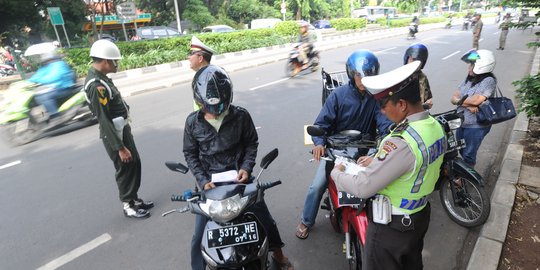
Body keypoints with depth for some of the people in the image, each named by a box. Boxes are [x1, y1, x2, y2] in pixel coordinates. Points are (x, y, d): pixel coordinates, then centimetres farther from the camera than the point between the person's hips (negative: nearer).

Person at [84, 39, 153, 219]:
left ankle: (134, 199, 33)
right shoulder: (96, 85, -24)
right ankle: (128, 206, 23)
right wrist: (120, 147, -23)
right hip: (115, 135, -9)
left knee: (135, 163, 18)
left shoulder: (100, 78, 7)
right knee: (126, 168, 5)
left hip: (123, 130, 10)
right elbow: (104, 120, -25)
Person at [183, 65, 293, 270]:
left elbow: (251, 143, 1)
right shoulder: (192, 122, -7)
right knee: (200, 235, 6)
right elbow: (190, 154, 0)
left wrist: (246, 167, -13)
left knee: (264, 218, 15)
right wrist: (203, 180, -10)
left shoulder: (240, 115, -10)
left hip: (238, 176, 0)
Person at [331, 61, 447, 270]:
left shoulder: (401, 142, -35)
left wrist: (337, 174, -13)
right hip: (420, 216, 8)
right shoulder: (436, 127, -5)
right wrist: (378, 161, 4)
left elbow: (363, 188, -31)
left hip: (391, 226, -8)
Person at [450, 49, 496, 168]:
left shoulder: (489, 80, -16)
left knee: (468, 155, 6)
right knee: (462, 151, 23)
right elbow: (454, 98, -1)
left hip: (476, 126, -7)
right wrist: (468, 105, -19)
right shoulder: (469, 78, 4)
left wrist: (458, 100, -10)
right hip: (462, 123, 7)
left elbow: (476, 100, -27)